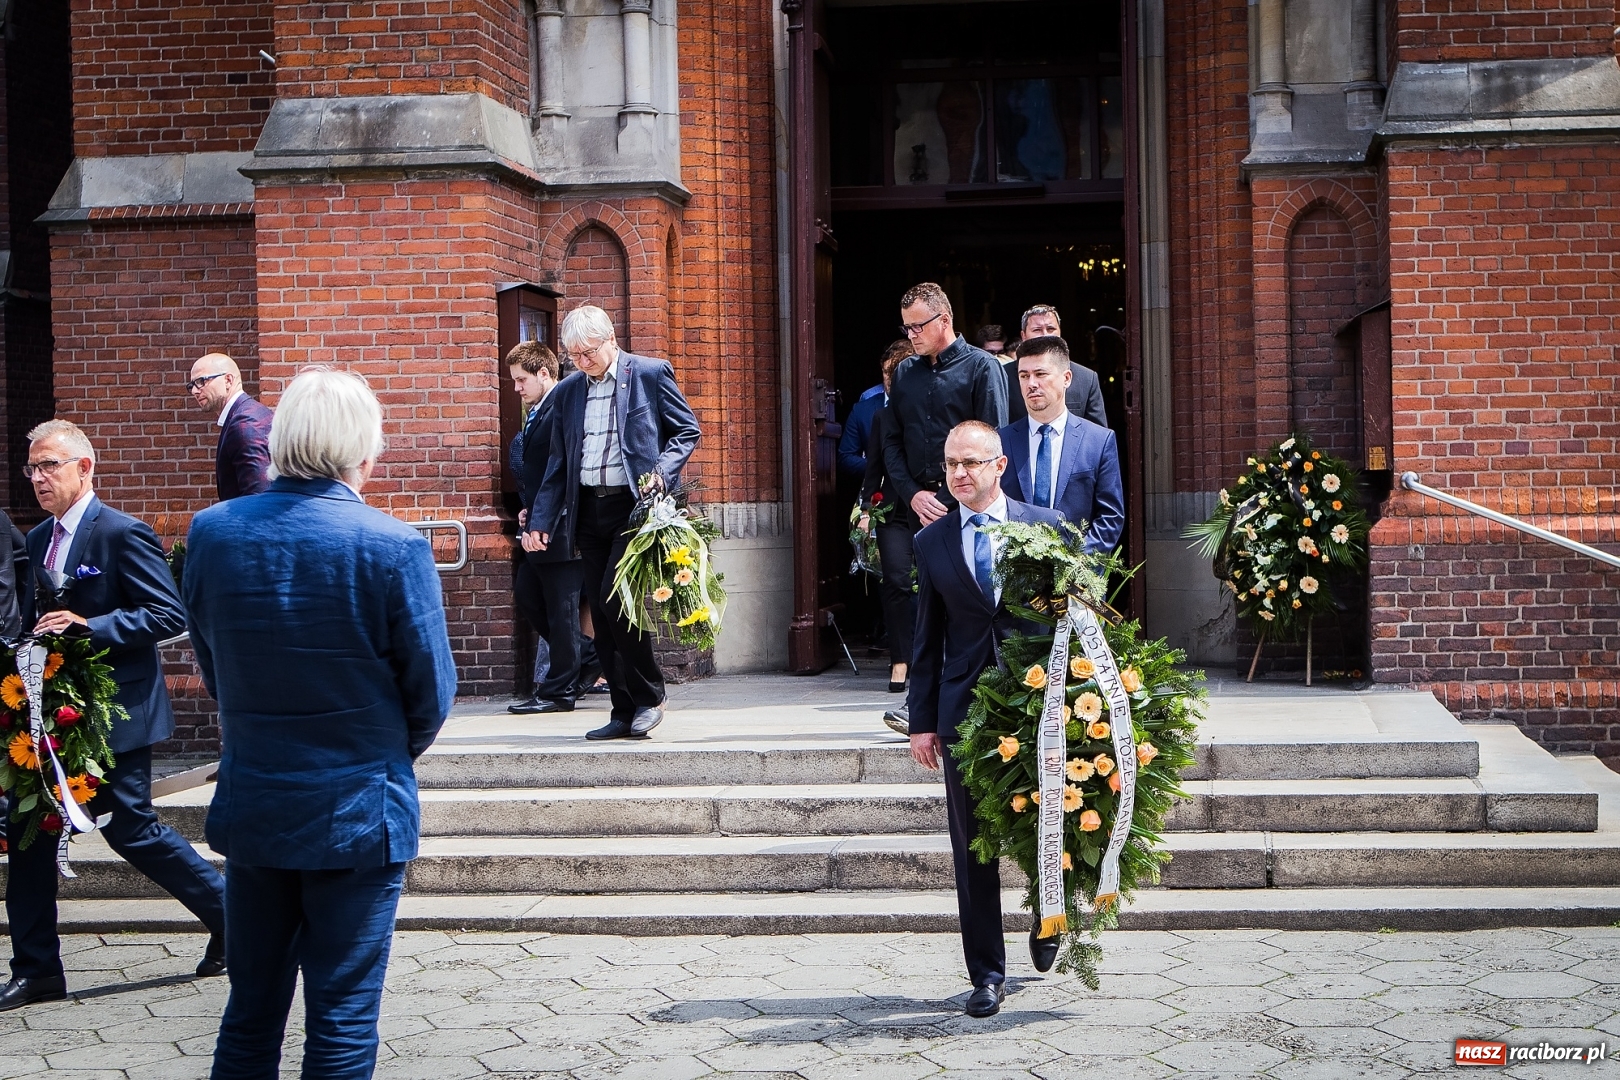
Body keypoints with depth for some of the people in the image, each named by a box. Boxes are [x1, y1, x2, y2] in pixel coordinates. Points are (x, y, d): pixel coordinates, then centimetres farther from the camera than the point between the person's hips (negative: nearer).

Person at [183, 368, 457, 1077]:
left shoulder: (212, 532, -6)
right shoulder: (394, 547, -17)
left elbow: (211, 671, 4)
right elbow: (432, 693, -8)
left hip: (251, 807, 4)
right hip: (358, 811, -4)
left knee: (250, 1016, 16)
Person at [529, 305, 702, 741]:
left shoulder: (651, 375, -1)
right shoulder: (569, 391, 15)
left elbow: (688, 431, 1)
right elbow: (558, 464, 18)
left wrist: (661, 469, -16)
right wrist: (540, 520, 10)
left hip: (634, 505, -6)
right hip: (588, 510, 6)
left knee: (616, 596, -18)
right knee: (603, 614, 4)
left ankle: (649, 696, -1)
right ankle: (624, 713, 12)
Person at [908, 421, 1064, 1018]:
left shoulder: (1045, 526, 2)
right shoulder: (932, 541, 7)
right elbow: (927, 639, 9)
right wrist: (922, 720, 5)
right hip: (965, 709, 1)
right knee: (972, 847, 2)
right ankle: (986, 973, 11)